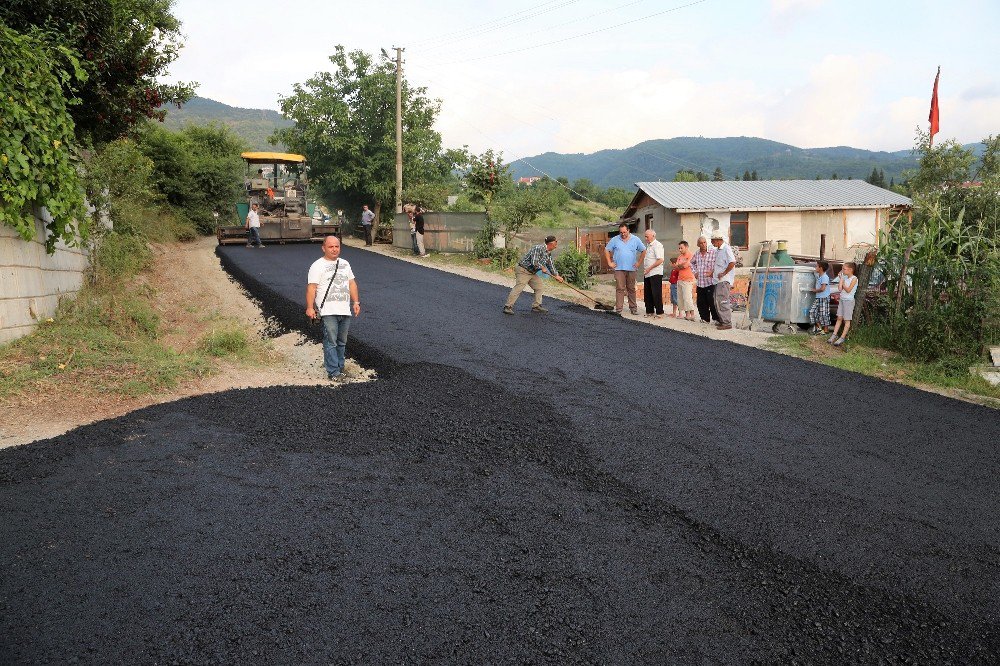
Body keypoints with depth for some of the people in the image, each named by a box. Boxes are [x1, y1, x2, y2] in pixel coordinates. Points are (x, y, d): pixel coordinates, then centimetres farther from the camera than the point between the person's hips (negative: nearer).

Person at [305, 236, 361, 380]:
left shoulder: (345, 264, 17)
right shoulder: (318, 265, -3)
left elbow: (352, 283, 20)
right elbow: (311, 287, -10)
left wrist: (356, 302, 11)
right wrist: (310, 307, -18)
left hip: (345, 310, 6)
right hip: (328, 311, -6)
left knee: (342, 342, 12)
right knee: (330, 342, -9)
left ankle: (340, 367, 21)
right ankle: (333, 372, -8)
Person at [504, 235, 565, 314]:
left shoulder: (548, 253, 10)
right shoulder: (539, 248, -21)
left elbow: (550, 265, 22)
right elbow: (534, 262, -29)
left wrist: (556, 275, 20)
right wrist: (542, 267, -12)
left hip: (532, 273, 10)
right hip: (523, 270, -10)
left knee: (539, 286, 10)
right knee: (519, 288, -17)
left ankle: (536, 306, 17)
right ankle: (508, 307, -18)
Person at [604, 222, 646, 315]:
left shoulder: (635, 240, 6)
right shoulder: (615, 240, 4)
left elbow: (643, 251, 13)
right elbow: (606, 250, 10)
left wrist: (639, 262, 5)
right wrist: (610, 263, 3)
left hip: (631, 269, 1)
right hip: (619, 269, -1)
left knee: (631, 289, 8)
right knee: (620, 289, -7)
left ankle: (633, 308, 16)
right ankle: (618, 309, -6)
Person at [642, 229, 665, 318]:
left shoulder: (657, 245, -11)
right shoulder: (648, 245, 17)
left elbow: (660, 260, -19)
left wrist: (649, 268, -18)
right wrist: (645, 269, 13)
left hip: (655, 274, -9)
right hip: (647, 274, 9)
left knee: (656, 294, -6)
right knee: (647, 294, 11)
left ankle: (659, 312, -1)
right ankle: (650, 311, 19)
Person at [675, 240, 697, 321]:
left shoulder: (690, 256, -7)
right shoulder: (680, 256, 18)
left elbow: (685, 265, -17)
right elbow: (677, 267, 11)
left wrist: (679, 266, 1)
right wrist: (682, 265, -6)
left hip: (687, 280, -8)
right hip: (680, 279, 8)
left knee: (687, 297, -13)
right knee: (680, 297, 8)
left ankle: (692, 315, -12)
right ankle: (681, 313, 13)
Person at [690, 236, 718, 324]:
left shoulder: (713, 252, -9)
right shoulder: (696, 254, 10)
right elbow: (692, 262, 30)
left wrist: (713, 272, -13)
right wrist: (694, 272, 19)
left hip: (710, 282, -6)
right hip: (700, 283, 6)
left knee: (712, 301, -7)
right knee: (701, 302, 8)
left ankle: (716, 318, 2)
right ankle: (705, 318, 19)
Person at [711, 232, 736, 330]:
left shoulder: (726, 249, -13)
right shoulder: (718, 250, 17)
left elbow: (732, 263, -22)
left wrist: (723, 273, -18)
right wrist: (713, 272, 19)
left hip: (724, 280, -10)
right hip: (718, 280, 10)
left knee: (722, 301, -12)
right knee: (716, 300, 13)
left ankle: (727, 323, -9)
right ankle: (722, 321, 22)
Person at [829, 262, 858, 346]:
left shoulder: (854, 279, -11)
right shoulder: (845, 278, 10)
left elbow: (848, 290, -18)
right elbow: (840, 289, 0)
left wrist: (843, 283, -6)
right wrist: (841, 278, 1)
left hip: (849, 301, -7)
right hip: (842, 300, 7)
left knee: (847, 320, -1)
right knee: (839, 318, 5)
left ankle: (842, 338, -1)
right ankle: (834, 335, 4)